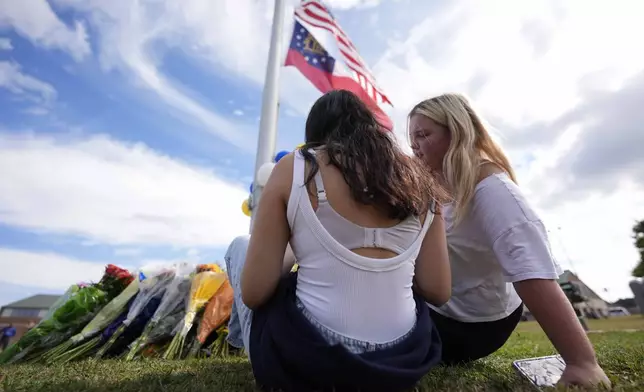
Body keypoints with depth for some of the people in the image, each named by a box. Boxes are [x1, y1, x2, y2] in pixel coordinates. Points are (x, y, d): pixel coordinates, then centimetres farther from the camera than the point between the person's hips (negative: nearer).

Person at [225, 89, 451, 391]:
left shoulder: (293, 168, -8)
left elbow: (254, 292, -8)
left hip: (304, 360, -3)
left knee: (240, 246, 19)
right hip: (402, 362, 5)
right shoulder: (417, 179, 3)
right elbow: (438, 292, 2)